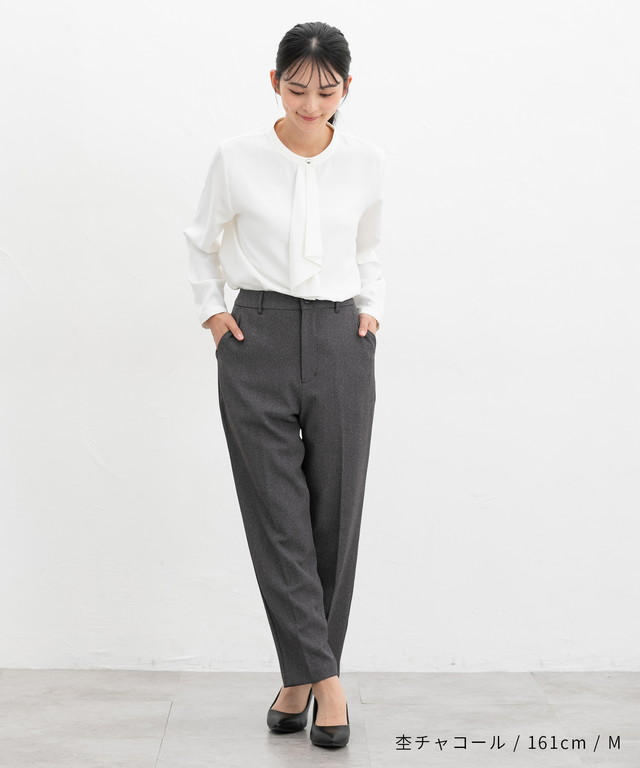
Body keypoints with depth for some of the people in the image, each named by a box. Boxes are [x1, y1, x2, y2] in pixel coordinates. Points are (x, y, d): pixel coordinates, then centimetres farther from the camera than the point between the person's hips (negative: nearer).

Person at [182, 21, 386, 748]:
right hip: (258, 339, -1)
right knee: (276, 514, -5)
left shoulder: (366, 161, 2)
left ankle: (303, 675, 16)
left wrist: (371, 307, 7)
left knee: (335, 515, 3)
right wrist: (210, 311, 4)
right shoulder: (237, 157, -4)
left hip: (340, 342, 2)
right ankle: (322, 676, 3)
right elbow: (201, 240, 13)